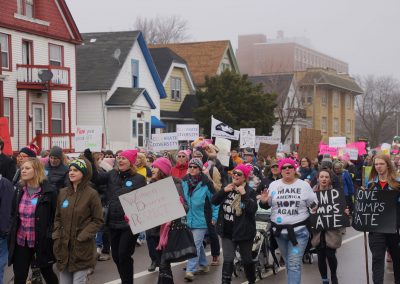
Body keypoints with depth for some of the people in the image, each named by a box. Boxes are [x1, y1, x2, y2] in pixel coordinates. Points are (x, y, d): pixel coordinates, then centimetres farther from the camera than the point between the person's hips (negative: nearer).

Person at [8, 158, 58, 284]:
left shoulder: (49, 191, -11)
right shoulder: (19, 190, 5)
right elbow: (13, 214, 14)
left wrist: (51, 235, -10)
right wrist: (12, 233, 8)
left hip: (42, 241, -4)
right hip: (20, 241, 5)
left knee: (47, 273, 14)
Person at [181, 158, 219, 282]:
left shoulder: (206, 183, -12)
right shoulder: (184, 181, 2)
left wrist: (214, 217, -5)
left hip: (201, 220, -5)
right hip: (188, 219, 5)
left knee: (195, 245, -9)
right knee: (198, 244, 18)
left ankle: (190, 270, -10)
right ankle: (203, 265, 33)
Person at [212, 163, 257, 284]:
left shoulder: (250, 191, -8)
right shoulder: (228, 188, 8)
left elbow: (253, 209, -22)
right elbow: (214, 201, 0)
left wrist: (244, 194, -27)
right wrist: (224, 190, -14)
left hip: (243, 231, -3)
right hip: (227, 231, 3)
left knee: (247, 260, 11)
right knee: (228, 260, -5)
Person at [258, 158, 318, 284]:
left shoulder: (304, 185, 1)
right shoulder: (274, 185, 5)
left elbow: (313, 204, 8)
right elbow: (266, 205, 11)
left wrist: (315, 207, -15)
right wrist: (264, 201, -11)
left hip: (299, 230, -3)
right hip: (280, 230, 3)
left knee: (294, 264, -10)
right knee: (288, 262, 17)